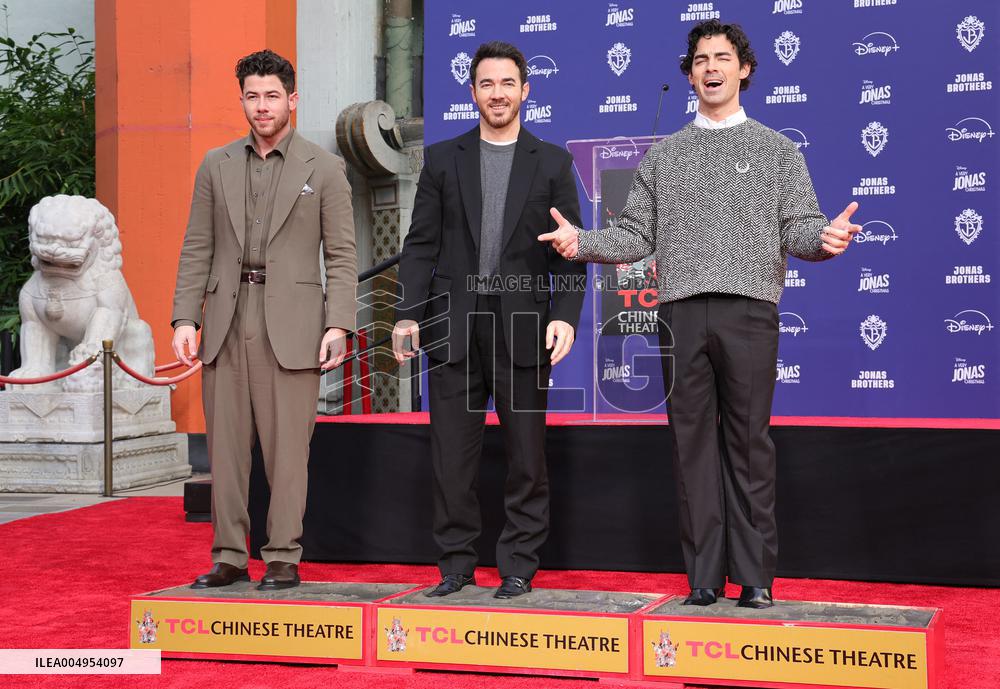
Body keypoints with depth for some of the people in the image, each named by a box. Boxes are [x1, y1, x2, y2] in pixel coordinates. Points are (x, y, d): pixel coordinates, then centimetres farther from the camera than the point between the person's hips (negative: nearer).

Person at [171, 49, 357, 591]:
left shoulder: (324, 169, 4)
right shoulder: (216, 166, 13)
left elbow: (341, 256, 2)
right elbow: (196, 249, 11)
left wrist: (338, 325, -9)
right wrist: (185, 317, 0)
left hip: (291, 325, -3)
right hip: (225, 324, 3)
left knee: (287, 445, -3)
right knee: (225, 444, 4)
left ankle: (284, 559, 4)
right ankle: (229, 557, 12)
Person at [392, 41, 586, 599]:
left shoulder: (553, 163, 8)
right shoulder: (443, 160, 10)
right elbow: (421, 245, 8)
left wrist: (566, 316, -9)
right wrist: (408, 315, -2)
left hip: (523, 329, -1)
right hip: (453, 326, 1)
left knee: (527, 456, 2)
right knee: (453, 454, 3)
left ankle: (518, 566, 12)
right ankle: (457, 562, 14)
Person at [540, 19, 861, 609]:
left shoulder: (776, 150, 12)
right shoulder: (665, 155, 17)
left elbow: (800, 228, 3)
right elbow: (637, 235, 13)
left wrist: (826, 237, -19)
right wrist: (582, 242, -3)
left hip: (749, 309, -2)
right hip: (682, 313, 2)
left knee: (748, 444, -2)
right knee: (693, 444, 2)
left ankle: (755, 577, 3)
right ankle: (705, 576, 7)